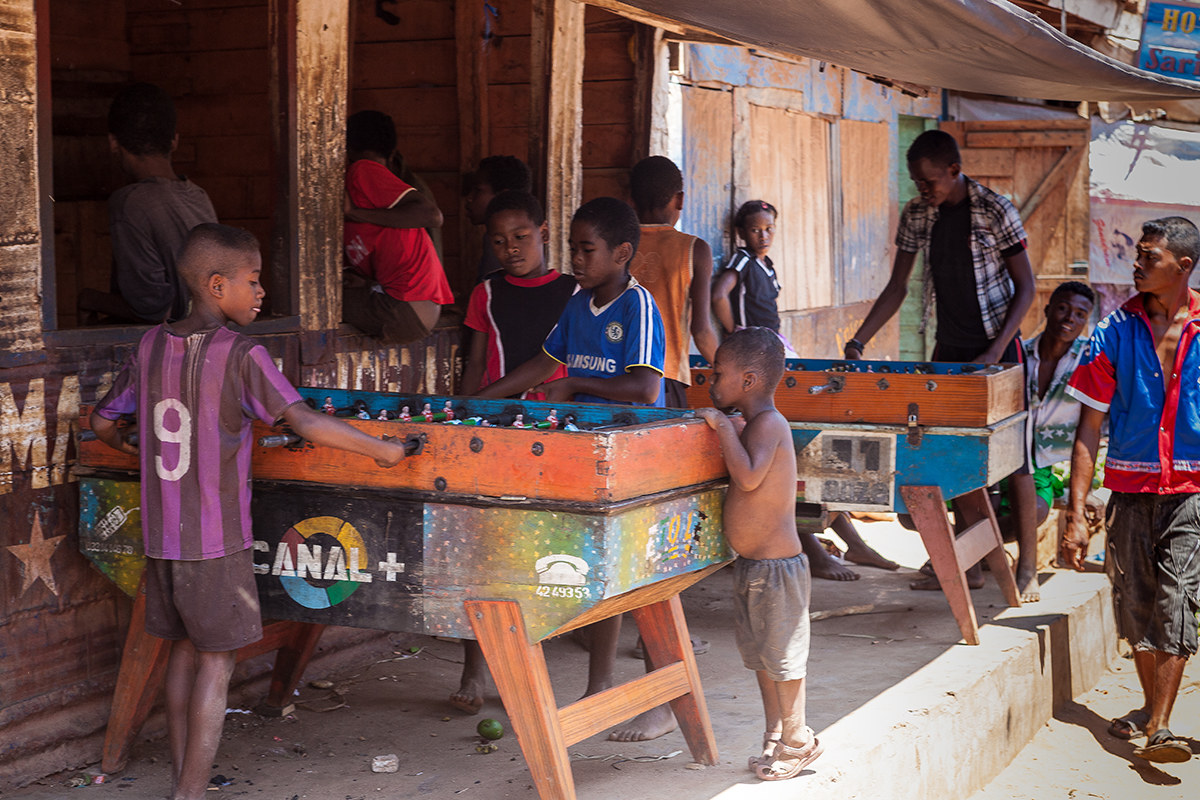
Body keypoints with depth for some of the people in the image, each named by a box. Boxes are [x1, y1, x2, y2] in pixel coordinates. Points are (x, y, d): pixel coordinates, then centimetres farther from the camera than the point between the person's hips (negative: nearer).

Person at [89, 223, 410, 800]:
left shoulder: (151, 345, 4)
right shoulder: (241, 355, -15)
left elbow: (102, 421, 11)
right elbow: (304, 421, -23)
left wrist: (125, 446, 33)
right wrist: (381, 449, -15)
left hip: (161, 536, 6)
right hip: (216, 541, -6)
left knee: (184, 648, 18)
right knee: (217, 661, 3)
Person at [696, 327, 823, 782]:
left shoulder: (769, 424, -18)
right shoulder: (753, 426, 11)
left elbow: (749, 477, -31)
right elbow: (741, 478, 18)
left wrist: (723, 427, -25)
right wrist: (724, 429, 10)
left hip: (776, 567, -10)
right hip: (750, 565, 10)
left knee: (782, 658, 3)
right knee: (760, 657, 17)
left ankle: (796, 741, 16)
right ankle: (776, 737, 27)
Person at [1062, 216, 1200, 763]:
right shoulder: (1115, 332, 1)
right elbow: (1090, 426, 1)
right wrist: (1076, 514, -4)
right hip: (1130, 487, 2)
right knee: (1135, 603, 8)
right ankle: (1151, 707, 28)